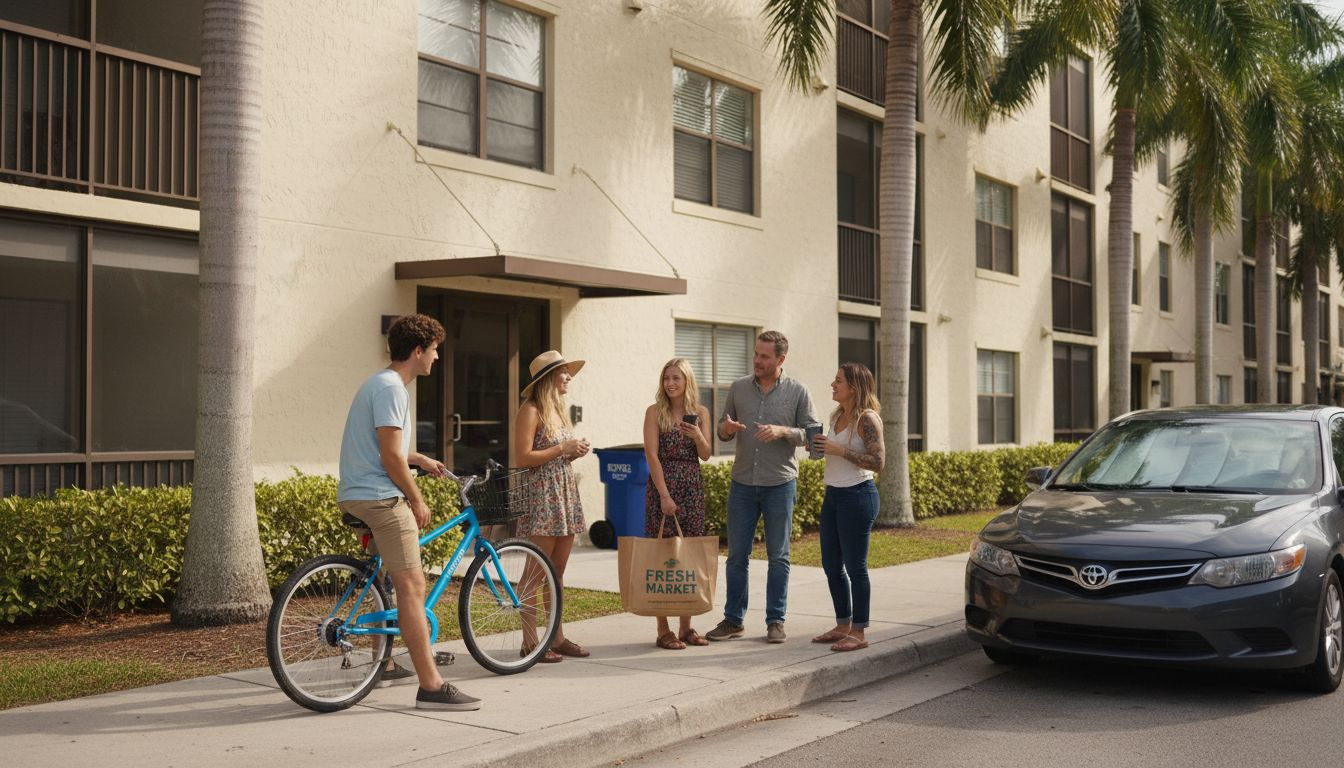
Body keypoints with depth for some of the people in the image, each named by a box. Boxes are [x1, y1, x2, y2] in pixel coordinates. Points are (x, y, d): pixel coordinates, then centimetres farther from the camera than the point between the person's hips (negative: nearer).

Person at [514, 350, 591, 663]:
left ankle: (557, 636, 14)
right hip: (542, 495, -8)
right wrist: (562, 449, -14)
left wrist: (575, 452, 4)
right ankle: (530, 640, -2)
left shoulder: (559, 410, 17)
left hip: (566, 494, 8)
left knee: (558, 571, 10)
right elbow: (523, 457, -15)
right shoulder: (531, 410, -8)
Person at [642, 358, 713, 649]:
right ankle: (663, 630, 2)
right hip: (662, 485, -4)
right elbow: (652, 454, -9)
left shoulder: (700, 412, 8)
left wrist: (698, 436, -15)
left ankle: (686, 626, 14)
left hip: (692, 486, 4)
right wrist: (664, 494, -15)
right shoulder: (655, 412, -3)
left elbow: (705, 455, 7)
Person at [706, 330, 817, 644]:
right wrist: (725, 429, -11)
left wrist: (782, 432, -18)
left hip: (780, 483, -2)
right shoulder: (738, 388, 6)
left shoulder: (797, 392, -1)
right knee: (736, 554, 5)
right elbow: (723, 431, 13)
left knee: (778, 556, 5)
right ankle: (733, 620, 14)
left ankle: (775, 620, 14)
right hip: (742, 484, 2)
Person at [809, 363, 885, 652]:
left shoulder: (867, 419, -13)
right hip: (833, 495, 9)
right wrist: (821, 446, 7)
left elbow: (877, 462, -19)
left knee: (855, 566, -2)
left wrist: (839, 450, -20)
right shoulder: (837, 415, 11)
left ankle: (859, 633, 7)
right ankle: (843, 626, 25)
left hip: (857, 496, -9)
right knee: (831, 564, 13)